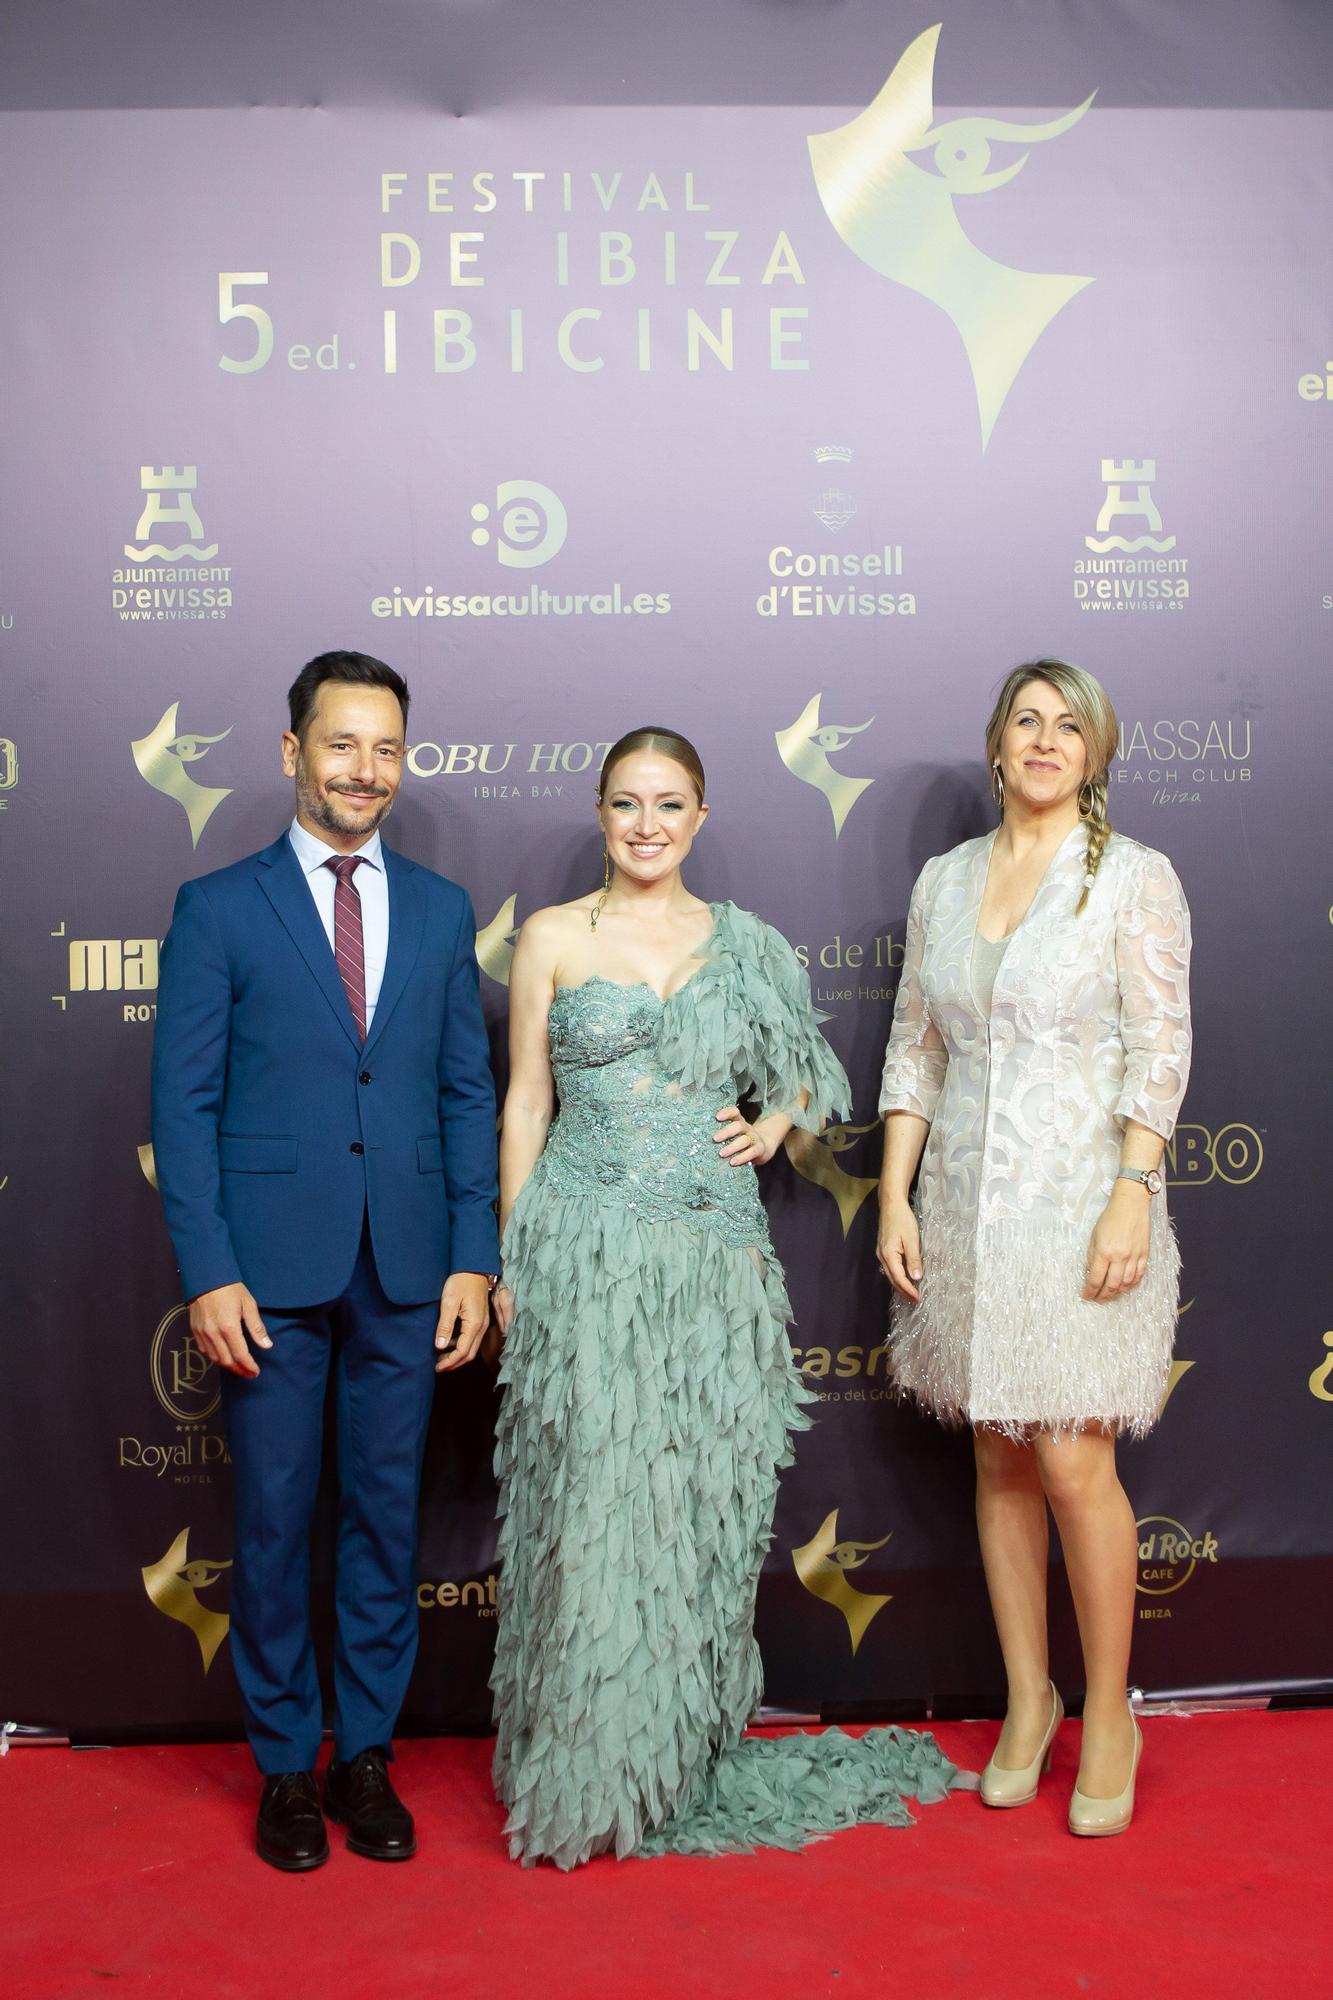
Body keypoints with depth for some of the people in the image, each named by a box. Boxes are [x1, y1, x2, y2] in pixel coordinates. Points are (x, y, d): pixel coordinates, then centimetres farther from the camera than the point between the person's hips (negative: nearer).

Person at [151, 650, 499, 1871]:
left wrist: (473, 1258, 1)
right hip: (271, 1268, -2)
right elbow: (183, 1103, -2)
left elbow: (469, 1094, 8)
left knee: (388, 1515, 11)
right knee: (273, 1519, 7)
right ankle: (286, 1764, 25)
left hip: (408, 1269, 3)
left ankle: (367, 1757, 27)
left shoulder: (441, 910, 9)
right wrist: (208, 1274, -10)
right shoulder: (219, 909, 0)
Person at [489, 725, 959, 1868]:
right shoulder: (552, 938, 4)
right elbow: (525, 1101, 4)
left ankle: (681, 1759, 22)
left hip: (716, 1256, 2)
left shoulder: (748, 945, 9)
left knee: (704, 1500, 6)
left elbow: (804, 1079, 22)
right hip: (584, 1249, -2)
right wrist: (510, 1260, 1)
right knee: (592, 1500, -2)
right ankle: (584, 1769, 13)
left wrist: (774, 1124, 0)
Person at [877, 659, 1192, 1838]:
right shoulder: (943, 880, 9)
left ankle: (1108, 1716, 16)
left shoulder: (1135, 879, -3)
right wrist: (896, 1195, 4)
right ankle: (1028, 1698, 27)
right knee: (998, 1458, 11)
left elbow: (1160, 1052, -8)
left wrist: (1132, 1197, -17)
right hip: (965, 1199, 4)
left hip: (1076, 1198, -4)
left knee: (1072, 1464, -4)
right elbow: (914, 1047, 10)